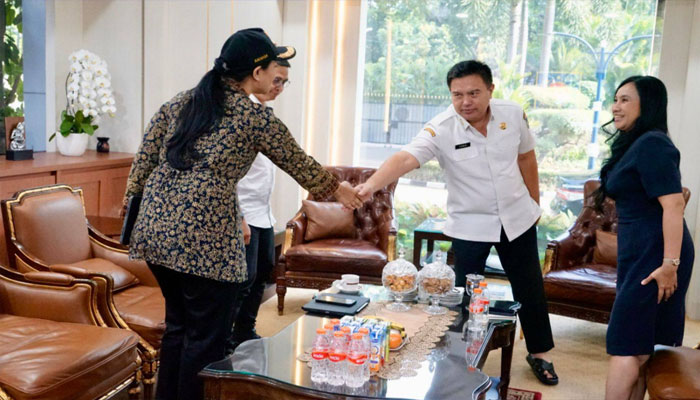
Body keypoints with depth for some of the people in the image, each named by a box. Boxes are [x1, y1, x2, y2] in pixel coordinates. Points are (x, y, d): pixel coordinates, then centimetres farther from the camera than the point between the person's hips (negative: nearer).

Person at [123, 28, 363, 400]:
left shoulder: (183, 100, 14)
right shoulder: (256, 118, -3)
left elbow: (144, 159, 12)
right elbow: (299, 164, 9)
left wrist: (133, 201, 18)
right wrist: (338, 188, 24)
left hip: (157, 226, 7)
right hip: (203, 236, -7)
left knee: (178, 325, 21)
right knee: (207, 337, 7)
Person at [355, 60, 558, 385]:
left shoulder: (513, 114, -10)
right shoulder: (441, 129, -22)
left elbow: (526, 156, 6)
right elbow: (406, 157, -38)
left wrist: (534, 202, 12)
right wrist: (371, 184, -55)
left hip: (517, 218, 3)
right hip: (469, 224, -3)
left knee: (530, 288, 14)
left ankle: (539, 354, 34)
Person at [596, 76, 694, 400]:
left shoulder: (652, 144, -14)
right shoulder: (635, 144, 17)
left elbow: (674, 204, -22)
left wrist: (670, 264, -25)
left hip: (654, 257, -10)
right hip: (640, 255, 10)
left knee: (623, 344, -6)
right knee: (640, 344, 15)